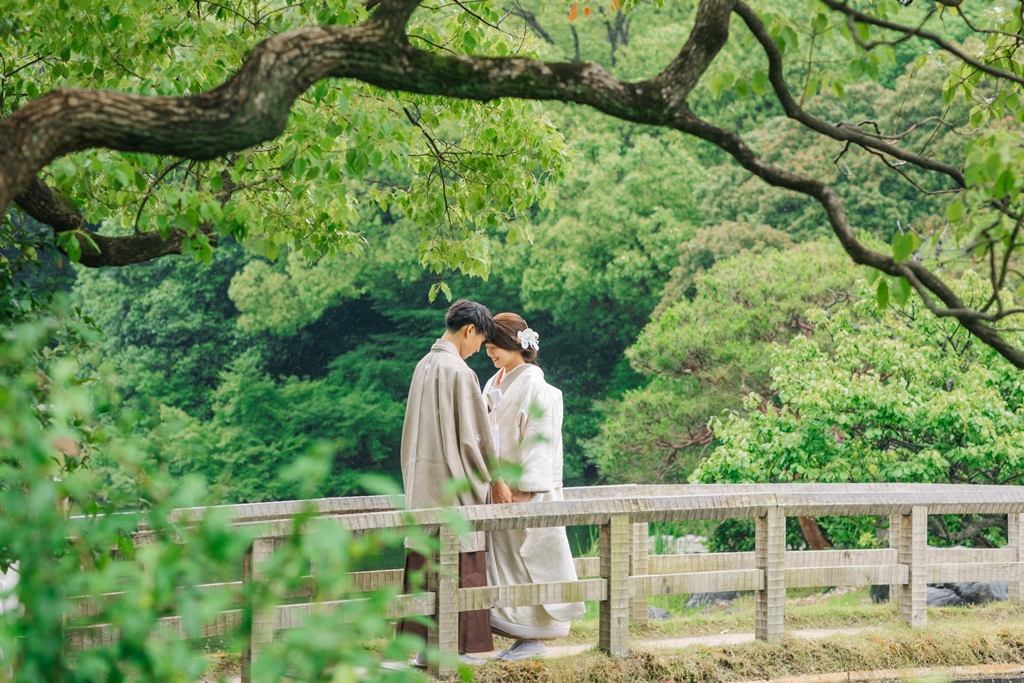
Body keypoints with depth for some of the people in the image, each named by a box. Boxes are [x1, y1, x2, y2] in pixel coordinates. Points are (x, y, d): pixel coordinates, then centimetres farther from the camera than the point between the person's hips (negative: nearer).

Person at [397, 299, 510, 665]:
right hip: (454, 482, -8)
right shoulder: (460, 372, -15)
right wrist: (496, 479, -3)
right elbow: (475, 435, -13)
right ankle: (455, 647, 0)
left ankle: (424, 645, 10)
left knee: (424, 564, 8)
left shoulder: (424, 366, 10)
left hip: (422, 483, 8)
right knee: (461, 566, -2)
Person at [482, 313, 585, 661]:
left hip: (528, 490, -8)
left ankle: (535, 637, 3)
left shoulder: (534, 386, -12)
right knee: (505, 562, 7)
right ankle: (522, 636, 11)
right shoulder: (495, 386, 13)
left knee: (530, 559, -3)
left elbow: (539, 440, -16)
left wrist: (525, 489, -20)